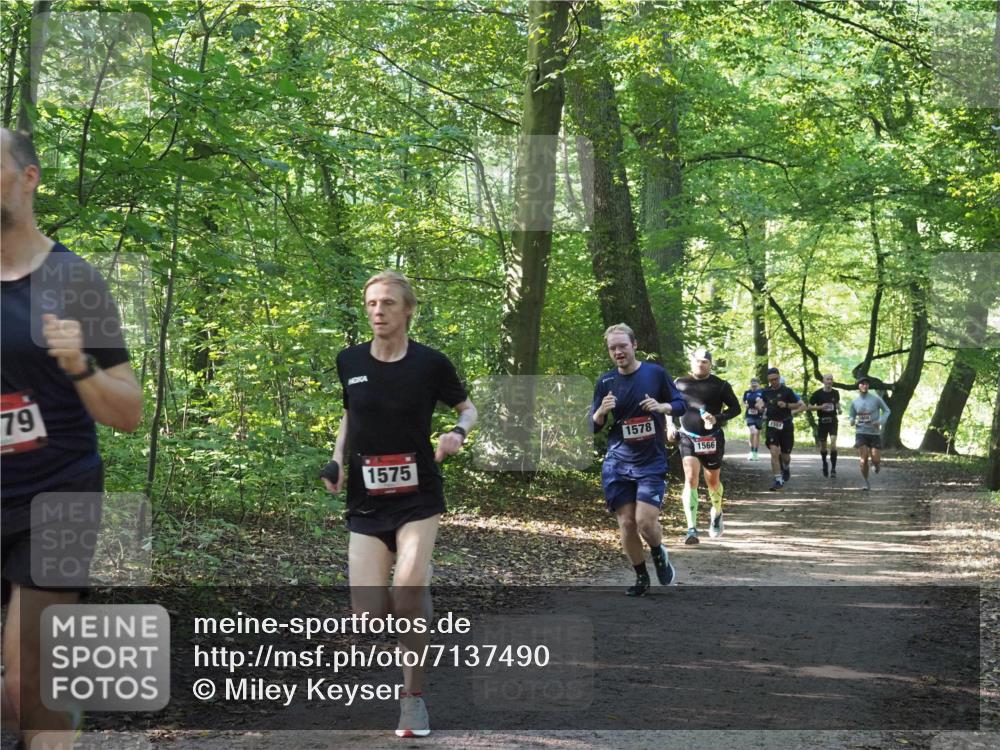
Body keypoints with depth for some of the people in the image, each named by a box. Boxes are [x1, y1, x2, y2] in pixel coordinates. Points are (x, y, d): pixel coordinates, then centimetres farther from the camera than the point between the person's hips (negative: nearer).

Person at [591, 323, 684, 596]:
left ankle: (659, 555, 19)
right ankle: (641, 578, 19)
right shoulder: (605, 382, 3)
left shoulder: (655, 373, -2)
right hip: (617, 463, 2)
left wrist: (662, 406, -14)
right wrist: (602, 411, -15)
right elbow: (593, 427, 7)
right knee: (626, 523, 0)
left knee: (645, 522, -14)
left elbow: (680, 404, 7)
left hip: (652, 462, -2)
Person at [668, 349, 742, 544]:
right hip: (688, 438, 0)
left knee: (713, 481, 14)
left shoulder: (720, 385, -3)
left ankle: (716, 514, 46)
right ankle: (692, 529, -20)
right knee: (690, 478, -16)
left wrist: (718, 419, -16)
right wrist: (670, 425, 3)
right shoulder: (680, 384, 2)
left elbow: (735, 408, 1)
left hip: (713, 439, 0)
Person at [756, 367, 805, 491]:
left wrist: (787, 405, -18)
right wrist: (761, 406, -1)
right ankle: (778, 480, -10)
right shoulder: (766, 392, 5)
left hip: (786, 426, -2)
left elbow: (800, 405, -2)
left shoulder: (787, 391, -5)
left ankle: (786, 468, 44)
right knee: (774, 453, -13)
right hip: (772, 426, 2)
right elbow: (761, 402, 23)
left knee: (785, 455, 9)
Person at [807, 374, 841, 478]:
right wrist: (820, 407, -19)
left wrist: (839, 409, 2)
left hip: (833, 421, 0)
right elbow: (809, 407, -4)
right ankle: (824, 464, 36)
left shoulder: (835, 393, 3)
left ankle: (833, 468, -11)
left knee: (833, 443, -17)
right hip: (822, 421, 0)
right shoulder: (818, 394, -5)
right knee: (823, 445, 10)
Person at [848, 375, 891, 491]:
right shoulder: (855, 402, 2)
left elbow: (886, 411, 5)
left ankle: (877, 464, 34)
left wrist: (880, 421, -13)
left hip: (875, 433, -1)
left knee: (875, 460, -5)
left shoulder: (876, 399, -6)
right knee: (864, 459, -12)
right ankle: (866, 483, 5)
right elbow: (852, 416, 16)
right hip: (861, 433, 1)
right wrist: (852, 421, -9)